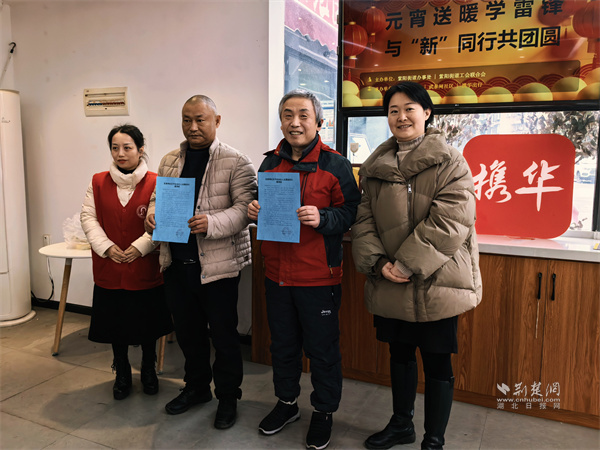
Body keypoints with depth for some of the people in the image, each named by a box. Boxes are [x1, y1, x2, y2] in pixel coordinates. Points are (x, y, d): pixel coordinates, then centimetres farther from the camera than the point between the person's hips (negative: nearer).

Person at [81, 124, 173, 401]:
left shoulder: (155, 183, -6)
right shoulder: (98, 183, 4)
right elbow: (88, 217, 2)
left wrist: (140, 246, -17)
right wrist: (106, 246, -10)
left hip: (146, 268, -2)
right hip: (109, 269, 2)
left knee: (148, 324, 12)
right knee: (115, 323, 12)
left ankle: (148, 371, 35)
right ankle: (122, 374, 34)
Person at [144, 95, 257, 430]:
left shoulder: (237, 162, -7)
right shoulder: (169, 161, 12)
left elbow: (245, 208, -14)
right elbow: (158, 197, 16)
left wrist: (211, 223, -30)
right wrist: (152, 215, -7)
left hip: (218, 264, -5)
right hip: (177, 261, 6)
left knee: (223, 333, 6)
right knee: (187, 329, 19)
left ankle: (228, 397, 26)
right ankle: (197, 387, 40)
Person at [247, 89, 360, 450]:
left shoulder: (335, 164, -6)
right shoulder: (270, 163, 9)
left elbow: (352, 212, -9)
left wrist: (321, 218, -26)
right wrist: (255, 212, -3)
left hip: (319, 276, -5)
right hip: (277, 274, 5)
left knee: (323, 349, 9)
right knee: (283, 344, 20)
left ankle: (324, 413, 31)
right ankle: (287, 403, 41)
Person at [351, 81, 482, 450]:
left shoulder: (450, 163, -5)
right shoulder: (375, 167, 9)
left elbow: (450, 220, -16)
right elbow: (364, 220, 5)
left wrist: (409, 264, -19)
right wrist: (379, 262, -11)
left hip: (436, 282, -4)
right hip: (391, 284, 5)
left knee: (437, 363, 8)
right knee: (400, 354, 20)